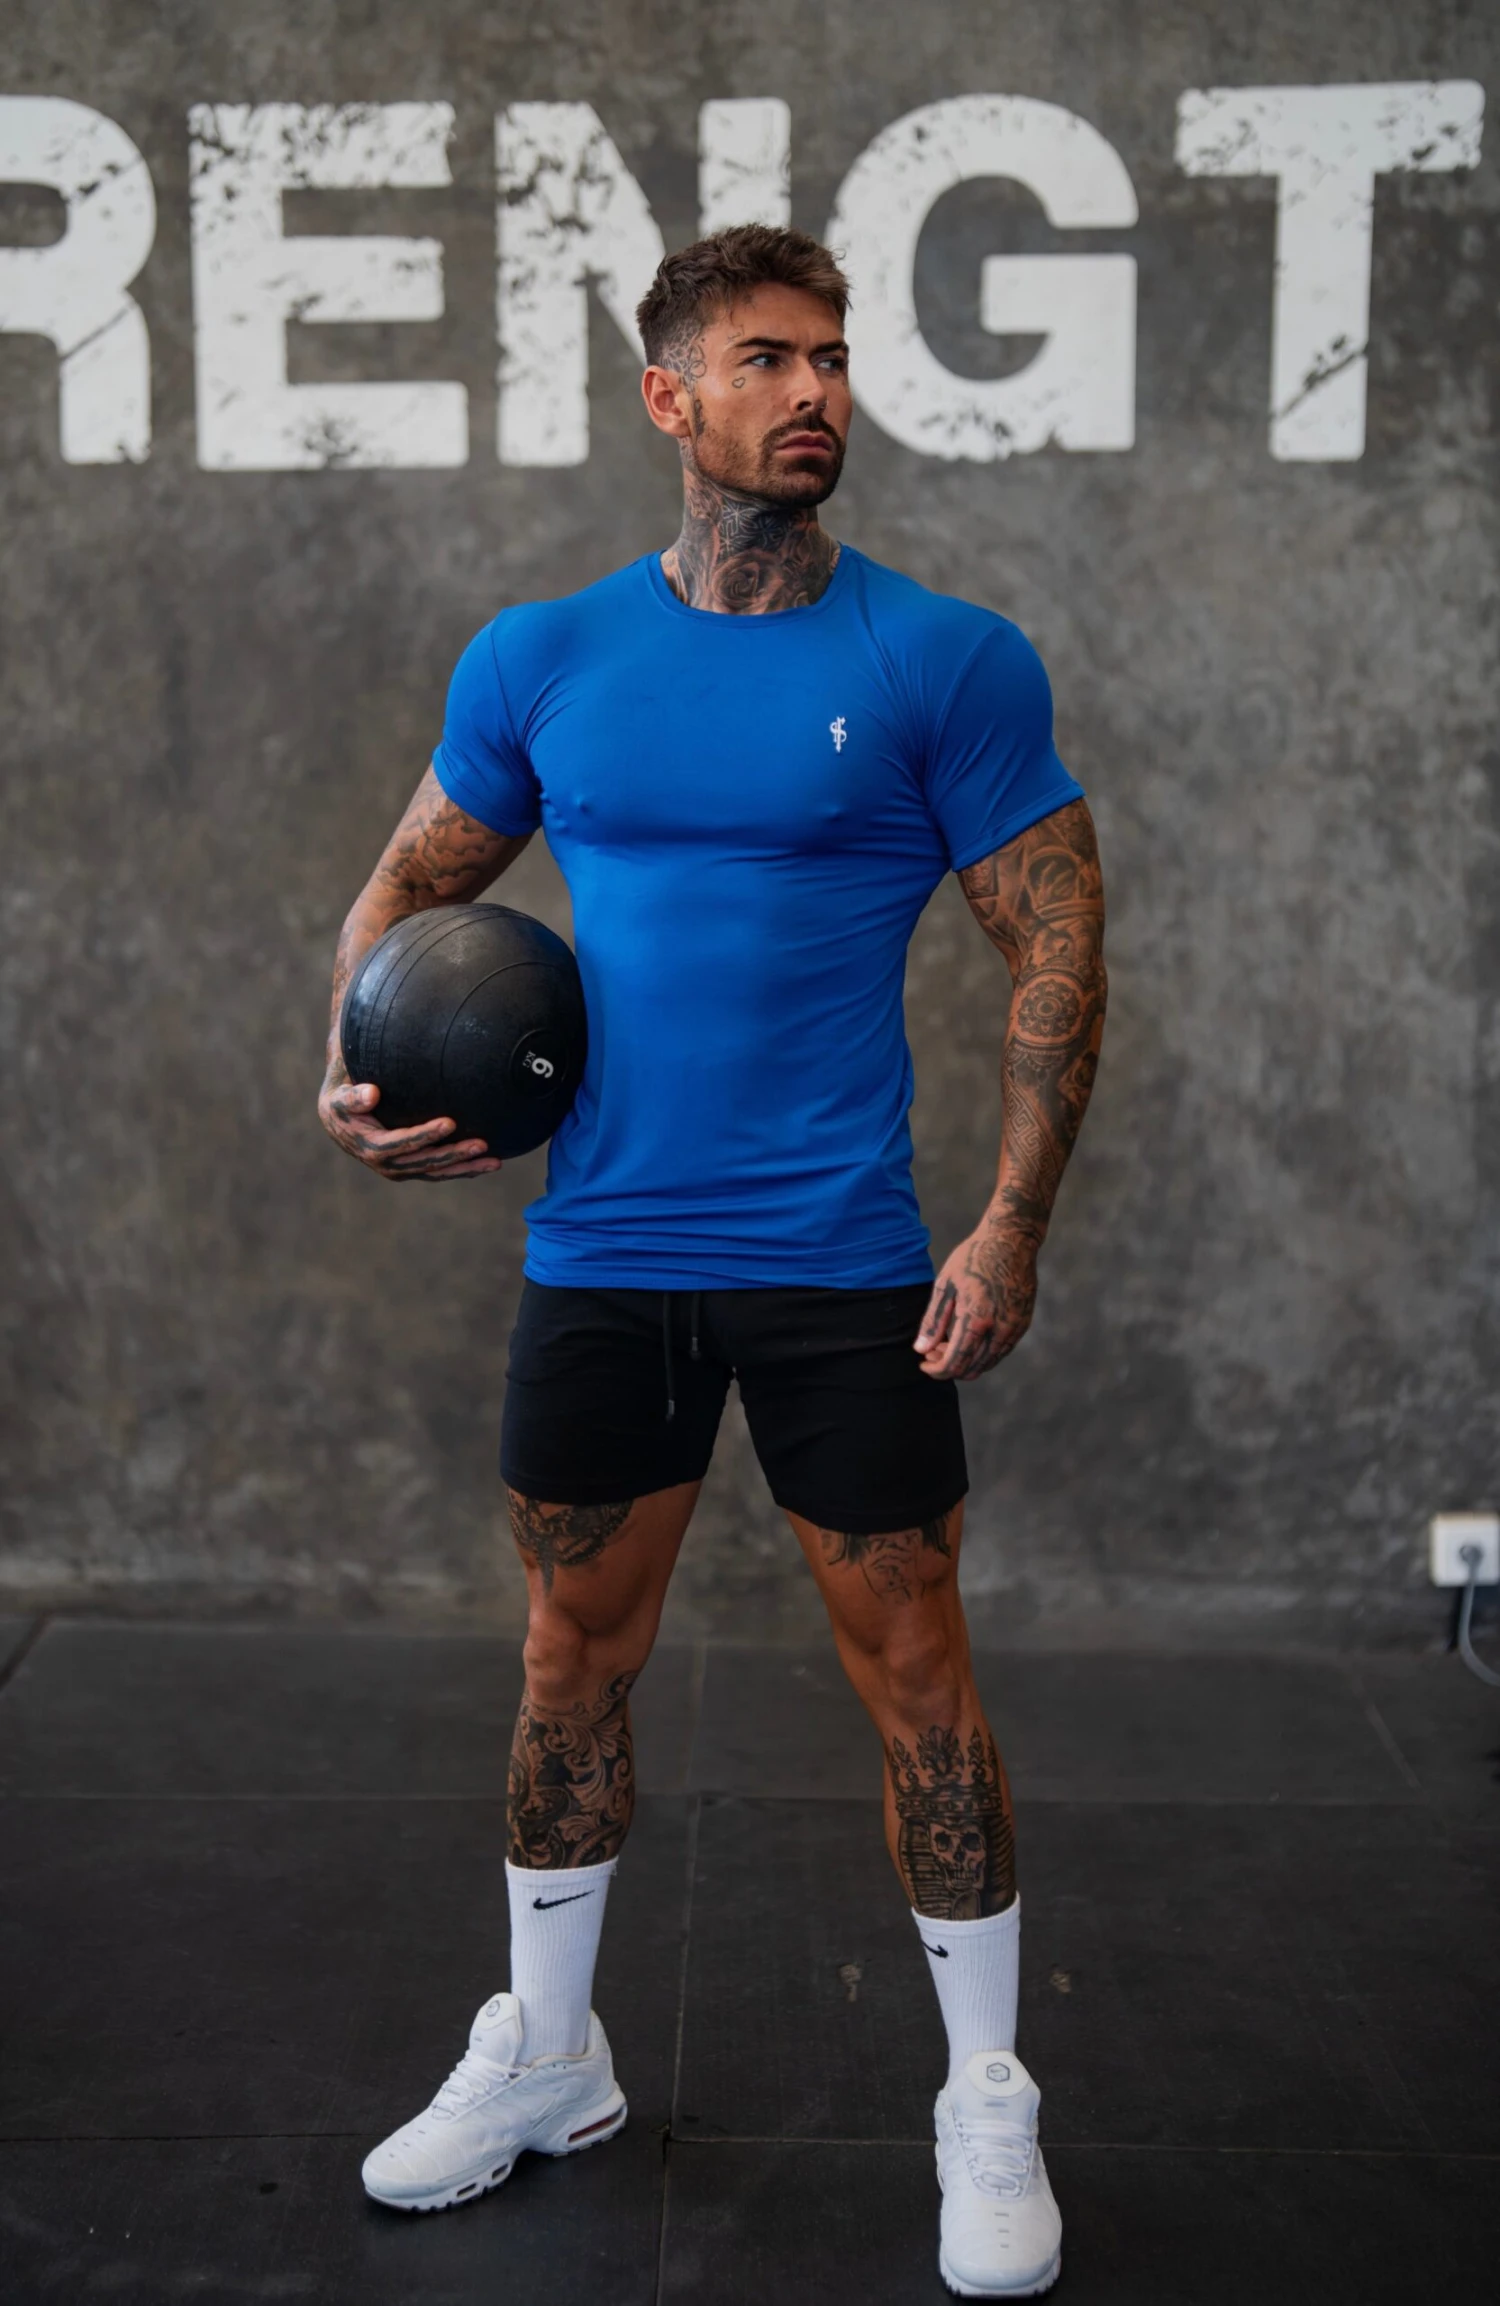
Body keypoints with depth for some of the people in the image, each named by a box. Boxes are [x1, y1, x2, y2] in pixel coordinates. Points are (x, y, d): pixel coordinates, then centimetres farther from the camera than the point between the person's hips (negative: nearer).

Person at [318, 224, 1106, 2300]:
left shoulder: (947, 661, -5)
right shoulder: (543, 660, 3)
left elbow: (1057, 945, -4)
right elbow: (415, 882, 14)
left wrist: (1014, 1228, -10)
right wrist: (359, 1073, -4)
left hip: (843, 1265, -3)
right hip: (601, 1254, 3)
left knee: (913, 1667, 4)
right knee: (576, 1659, 15)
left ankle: (988, 2103, 23)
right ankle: (544, 2063, 35)